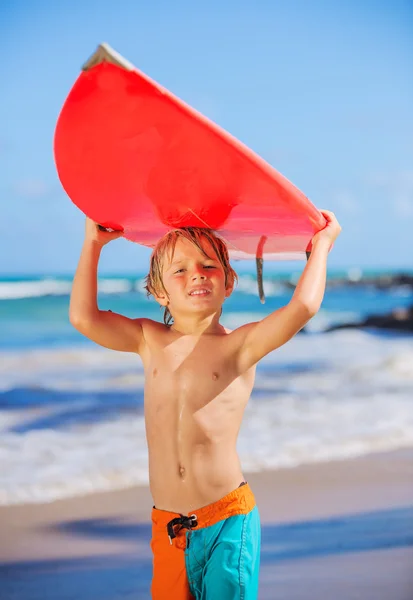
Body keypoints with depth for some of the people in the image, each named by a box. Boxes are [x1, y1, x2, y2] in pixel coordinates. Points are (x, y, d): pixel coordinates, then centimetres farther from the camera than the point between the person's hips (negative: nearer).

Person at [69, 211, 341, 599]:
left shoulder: (239, 346, -3)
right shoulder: (150, 341, 8)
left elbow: (303, 306, -16)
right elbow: (83, 317, 3)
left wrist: (322, 243, -4)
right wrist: (93, 244, 7)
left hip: (228, 518, -3)